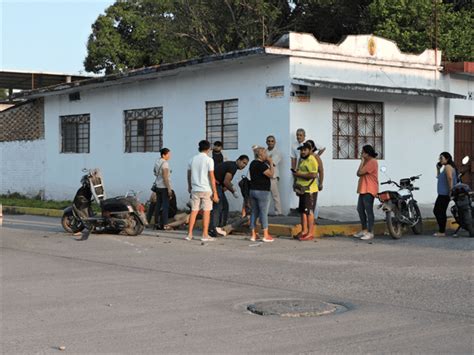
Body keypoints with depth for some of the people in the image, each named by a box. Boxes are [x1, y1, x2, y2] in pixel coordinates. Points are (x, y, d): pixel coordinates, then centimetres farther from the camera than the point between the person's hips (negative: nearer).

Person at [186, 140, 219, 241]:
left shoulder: (193, 159, 7)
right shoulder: (209, 160, -8)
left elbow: (189, 175, 13)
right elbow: (211, 177, -11)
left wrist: (189, 187, 29)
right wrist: (215, 192, -9)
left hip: (195, 190, 4)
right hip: (206, 189, -4)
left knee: (194, 211, 7)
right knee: (206, 212, 2)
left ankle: (189, 234, 5)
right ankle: (205, 235, 2)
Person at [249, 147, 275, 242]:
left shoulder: (252, 164, 13)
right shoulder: (261, 165, -16)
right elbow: (271, 174, -17)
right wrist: (271, 164, -9)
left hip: (252, 190, 8)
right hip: (262, 191, -8)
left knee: (254, 212, 9)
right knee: (264, 213, -3)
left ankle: (253, 235, 10)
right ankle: (266, 235, 0)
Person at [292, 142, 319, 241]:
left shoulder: (311, 160, -14)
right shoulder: (303, 160, 19)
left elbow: (313, 175, -25)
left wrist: (299, 174, -17)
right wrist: (296, 173, 12)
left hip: (309, 190, -10)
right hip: (303, 190, 10)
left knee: (309, 211, -7)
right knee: (302, 211, 12)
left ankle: (310, 233, -3)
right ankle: (304, 231, 19)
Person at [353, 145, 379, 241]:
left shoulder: (372, 162, -13)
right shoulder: (367, 162, 20)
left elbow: (360, 172, -20)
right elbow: (358, 173, 12)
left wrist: (362, 161, -9)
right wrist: (362, 161, 6)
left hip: (369, 190, -11)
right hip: (363, 189, 11)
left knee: (369, 211, -8)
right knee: (360, 209, 13)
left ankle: (370, 232, -6)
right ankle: (364, 230, 21)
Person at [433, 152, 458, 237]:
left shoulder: (448, 167, -12)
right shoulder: (445, 167, 20)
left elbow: (450, 178, -28)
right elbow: (439, 177, 30)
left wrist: (451, 190, -28)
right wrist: (438, 168, 18)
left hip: (444, 194, -11)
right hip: (443, 194, 11)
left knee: (438, 211, -8)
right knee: (441, 212, 14)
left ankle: (442, 232, -6)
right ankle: (442, 231, 17)